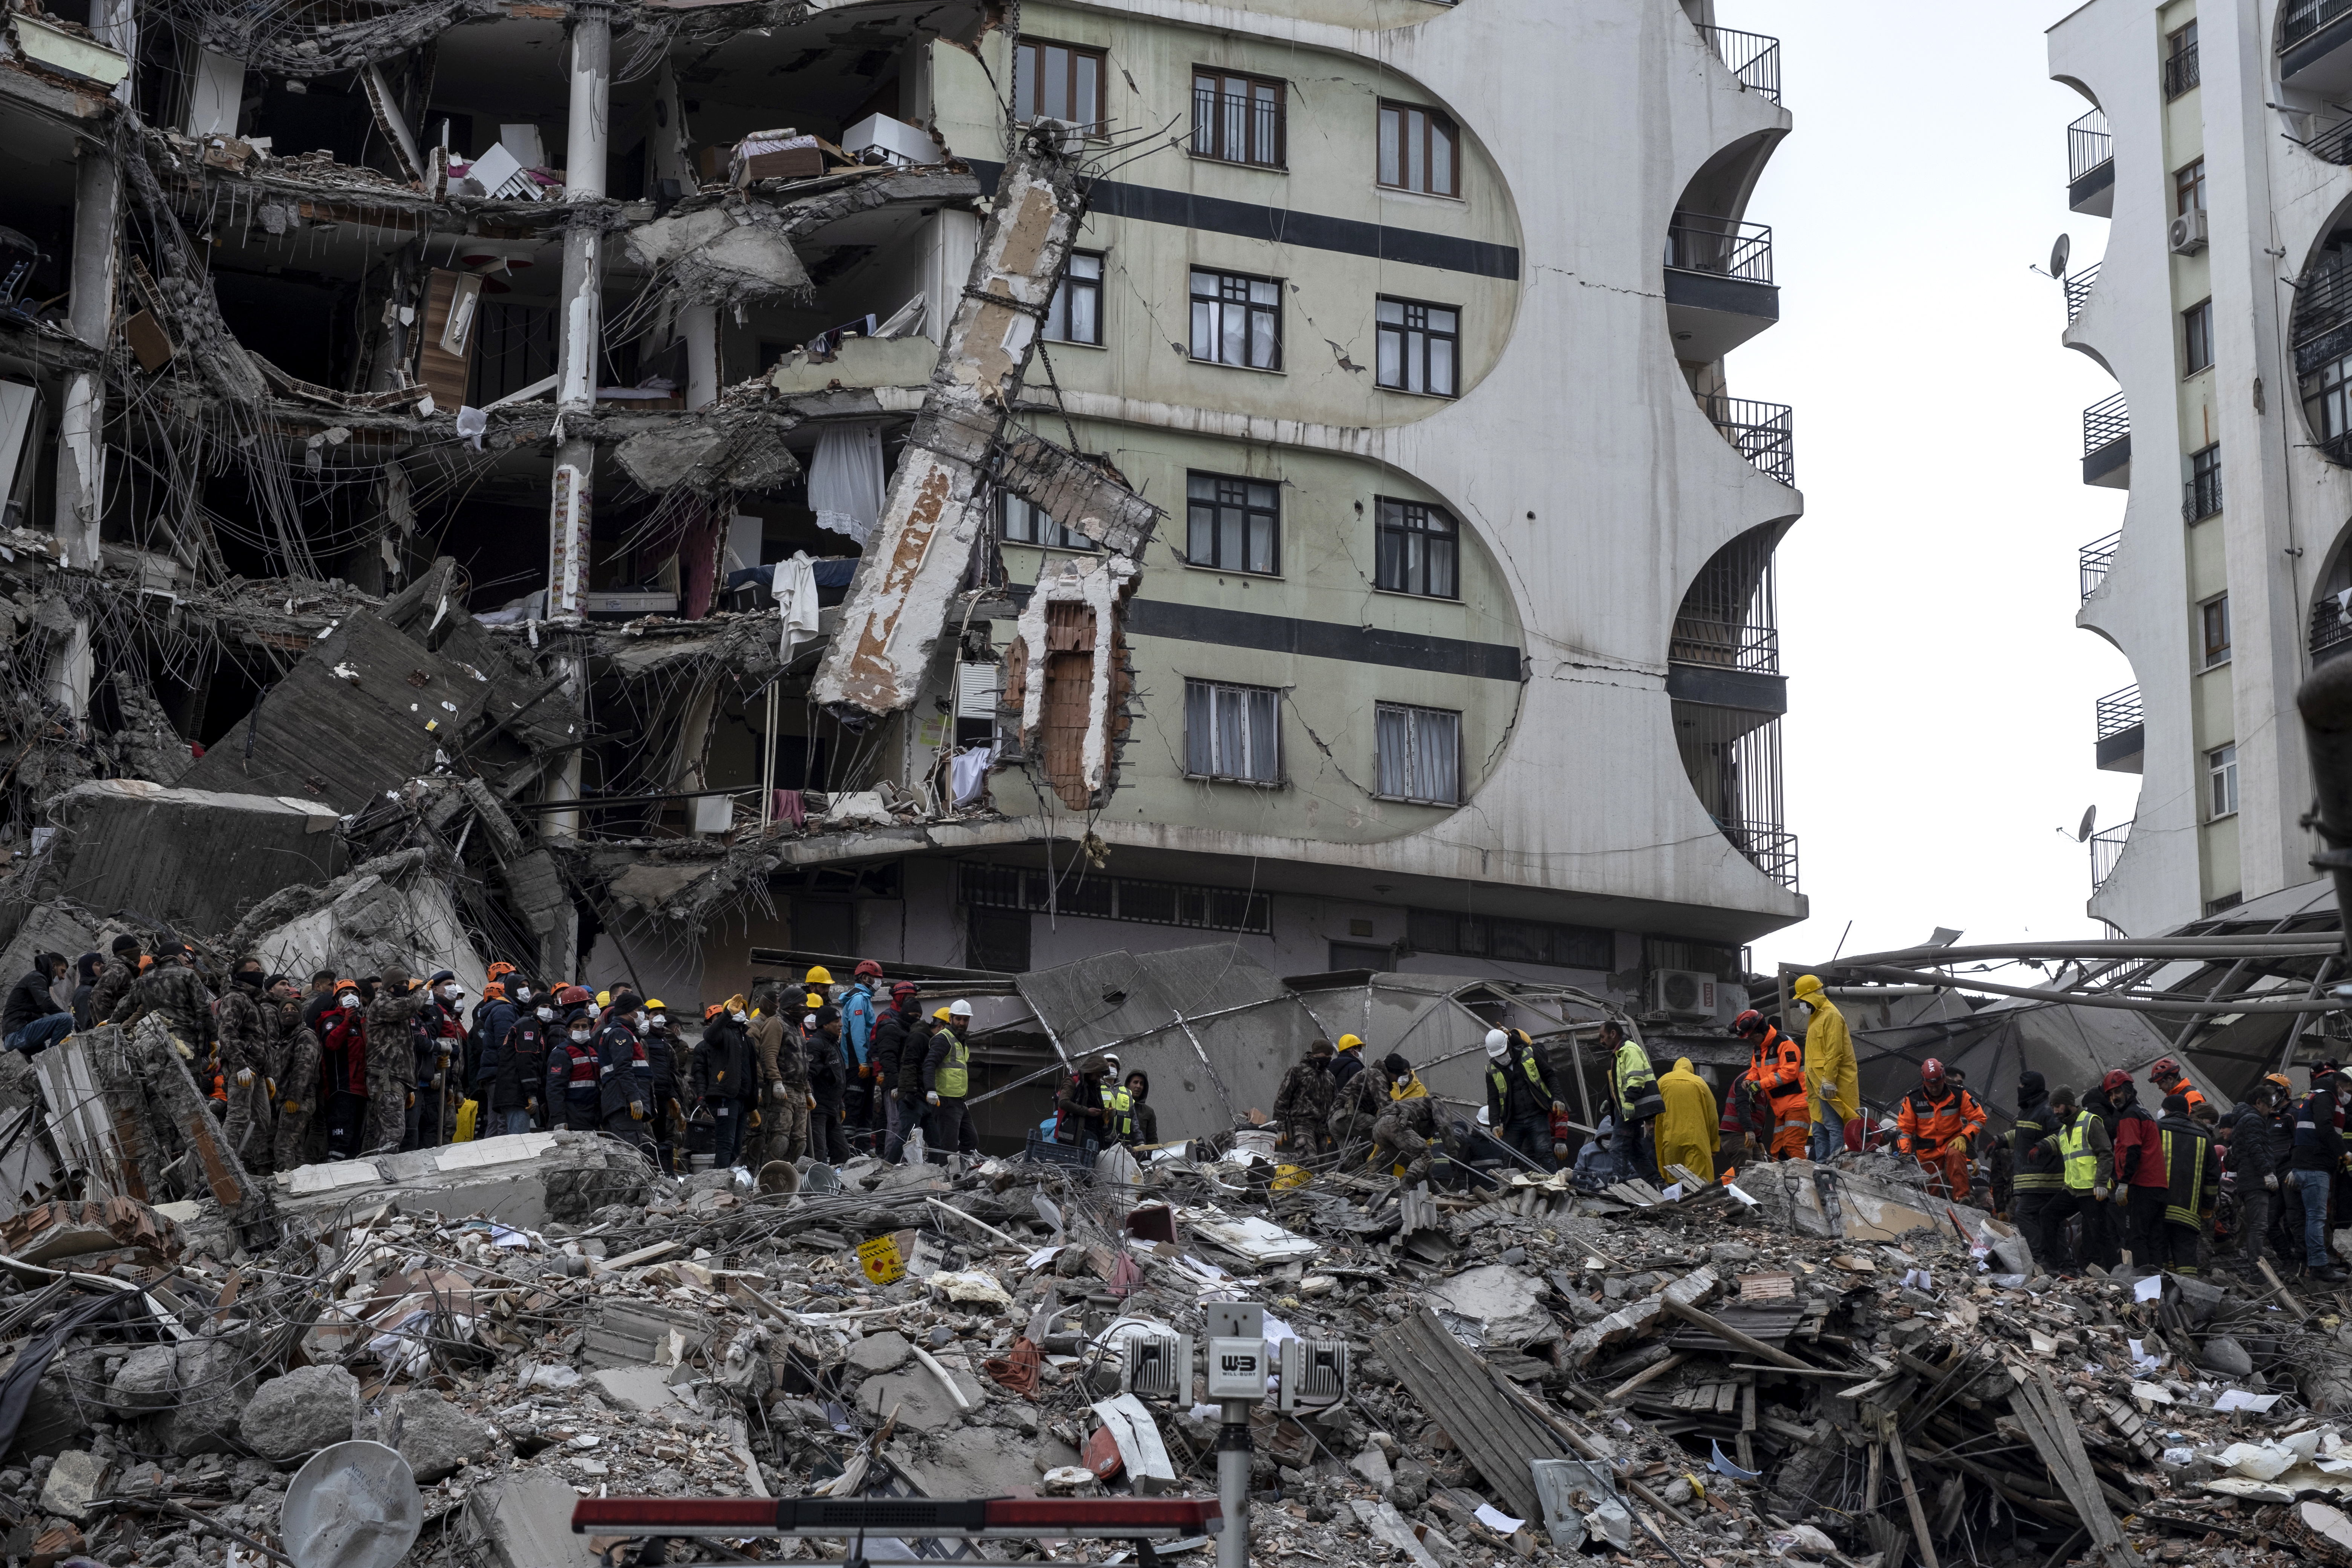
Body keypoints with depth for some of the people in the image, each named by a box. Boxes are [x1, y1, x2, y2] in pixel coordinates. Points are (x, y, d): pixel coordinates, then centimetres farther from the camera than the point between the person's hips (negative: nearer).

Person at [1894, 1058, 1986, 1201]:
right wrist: (1904, 1152, -16)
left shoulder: (1958, 1095, -8)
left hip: (1952, 1141, -2)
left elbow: (1978, 1118, -3)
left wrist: (1964, 1137, -18)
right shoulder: (1912, 1099, -7)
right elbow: (1904, 1128, -1)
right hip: (1928, 1150, 2)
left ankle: (1962, 1197, -41)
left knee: (1956, 1154, -36)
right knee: (1933, 1190, -5)